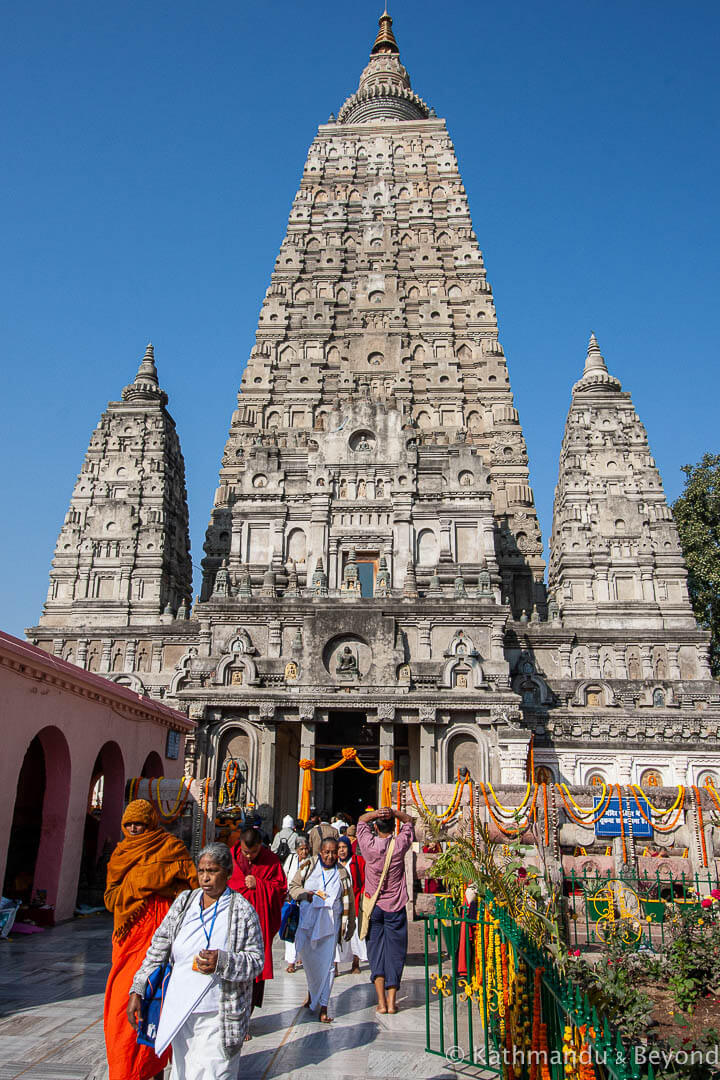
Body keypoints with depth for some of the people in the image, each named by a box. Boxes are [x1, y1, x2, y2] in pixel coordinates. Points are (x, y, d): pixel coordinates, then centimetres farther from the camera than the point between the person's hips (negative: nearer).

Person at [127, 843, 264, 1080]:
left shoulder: (243, 911, -8)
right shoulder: (184, 902, 4)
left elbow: (256, 961, -8)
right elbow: (157, 949, 9)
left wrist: (222, 962, -23)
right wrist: (137, 990, 4)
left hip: (217, 1018, -4)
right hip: (178, 1014, 4)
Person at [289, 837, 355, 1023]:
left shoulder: (342, 873, 6)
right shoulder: (308, 867, 2)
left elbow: (349, 902, 12)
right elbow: (293, 886, 5)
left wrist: (349, 927, 12)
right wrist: (305, 894, -15)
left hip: (330, 923, 0)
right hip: (308, 921, 0)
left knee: (327, 964, -4)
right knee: (308, 959, 7)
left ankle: (323, 1008, 3)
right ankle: (312, 993, 34)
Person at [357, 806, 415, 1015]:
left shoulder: (369, 845, -10)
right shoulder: (399, 845, -10)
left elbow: (361, 820, 7)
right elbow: (408, 821, 6)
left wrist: (375, 813, -13)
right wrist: (394, 813, -13)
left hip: (374, 906, 0)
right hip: (395, 906, 0)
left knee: (376, 951, 6)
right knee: (395, 951, 7)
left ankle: (381, 1000, 1)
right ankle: (392, 1001, 8)